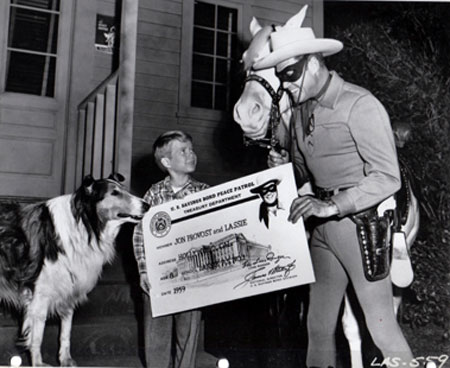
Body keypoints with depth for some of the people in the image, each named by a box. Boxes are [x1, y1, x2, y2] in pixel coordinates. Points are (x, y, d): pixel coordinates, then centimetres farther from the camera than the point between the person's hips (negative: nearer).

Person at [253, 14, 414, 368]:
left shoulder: (359, 104, -13)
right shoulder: (301, 110, 9)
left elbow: (388, 177, -17)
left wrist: (333, 205, -24)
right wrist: (284, 166, -3)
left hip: (359, 221, -7)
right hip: (323, 226, 7)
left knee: (381, 325, 1)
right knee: (318, 325, 14)